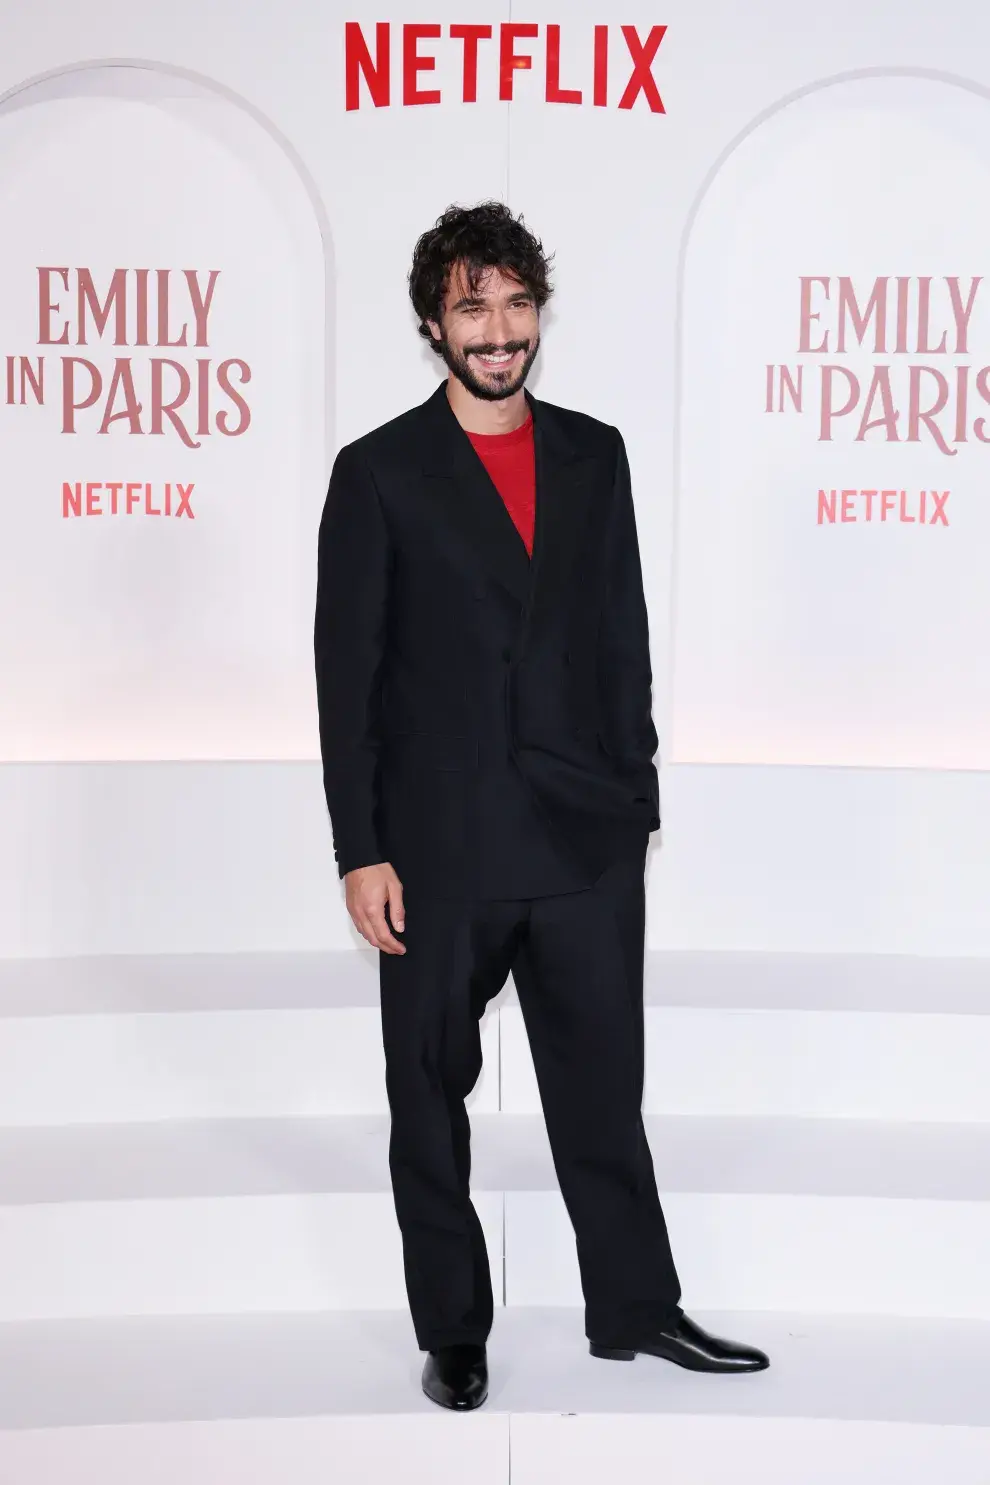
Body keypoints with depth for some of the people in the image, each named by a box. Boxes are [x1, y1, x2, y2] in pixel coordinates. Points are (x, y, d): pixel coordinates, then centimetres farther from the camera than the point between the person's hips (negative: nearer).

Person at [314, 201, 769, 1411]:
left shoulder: (595, 455, 7)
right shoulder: (379, 473, -4)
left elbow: (623, 637, 11)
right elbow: (348, 674, -6)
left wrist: (637, 798, 9)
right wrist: (361, 853, -9)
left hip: (587, 841, 3)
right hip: (439, 849, -2)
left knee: (605, 1084, 12)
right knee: (432, 1096, 10)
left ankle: (636, 1308, 28)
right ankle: (452, 1330, 27)